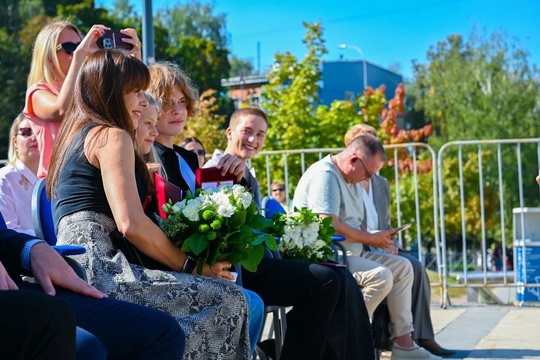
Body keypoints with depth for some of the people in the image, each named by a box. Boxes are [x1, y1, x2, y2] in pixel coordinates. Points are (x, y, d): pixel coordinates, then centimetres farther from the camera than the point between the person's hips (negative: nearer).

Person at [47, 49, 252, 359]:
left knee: (222, 293, 10)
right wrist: (191, 266, -3)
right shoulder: (111, 135, -2)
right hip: (97, 271, -10)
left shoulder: (78, 136, 27)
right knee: (228, 298, -11)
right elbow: (131, 223, -14)